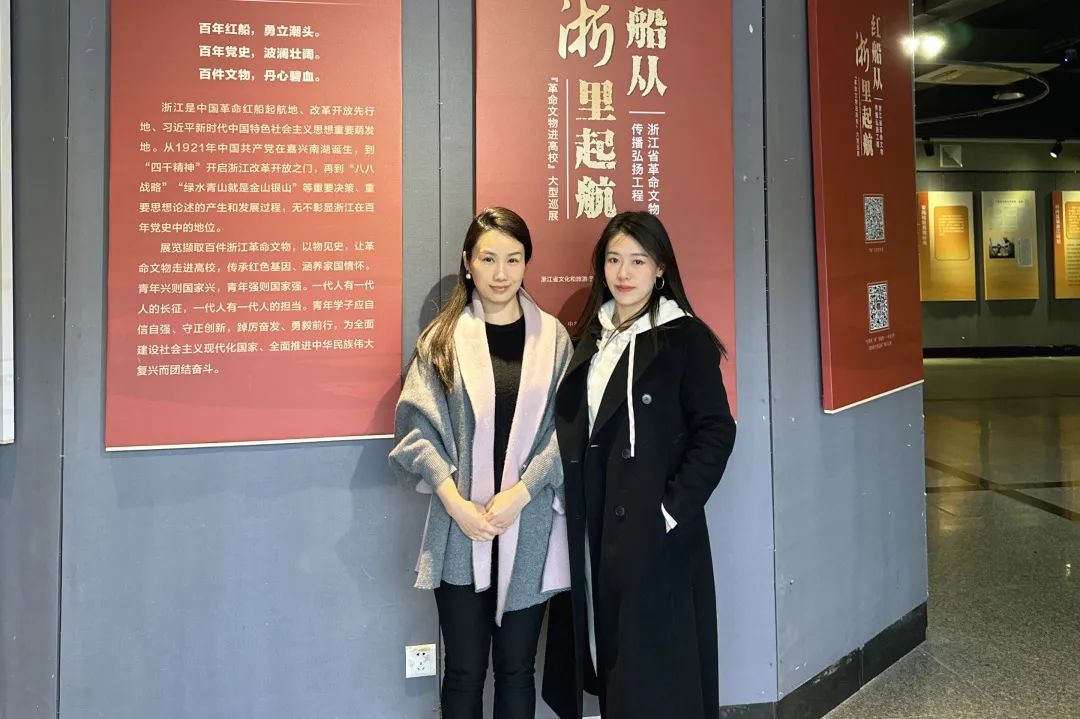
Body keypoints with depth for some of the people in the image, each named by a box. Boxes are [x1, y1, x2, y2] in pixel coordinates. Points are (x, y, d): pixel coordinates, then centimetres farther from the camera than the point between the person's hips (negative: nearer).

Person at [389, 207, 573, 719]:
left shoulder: (553, 338, 3)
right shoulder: (442, 338, 2)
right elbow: (416, 426, -2)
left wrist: (520, 493, -12)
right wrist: (453, 499, -14)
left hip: (530, 528, 1)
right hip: (460, 530, 0)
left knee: (516, 668, 13)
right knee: (464, 670, 10)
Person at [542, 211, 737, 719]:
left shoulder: (685, 337, -7)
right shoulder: (590, 335, 10)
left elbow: (715, 431, -11)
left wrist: (673, 510, -16)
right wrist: (569, 501, 4)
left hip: (656, 529, -5)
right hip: (593, 525, 6)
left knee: (656, 663, 3)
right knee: (611, 657, 13)